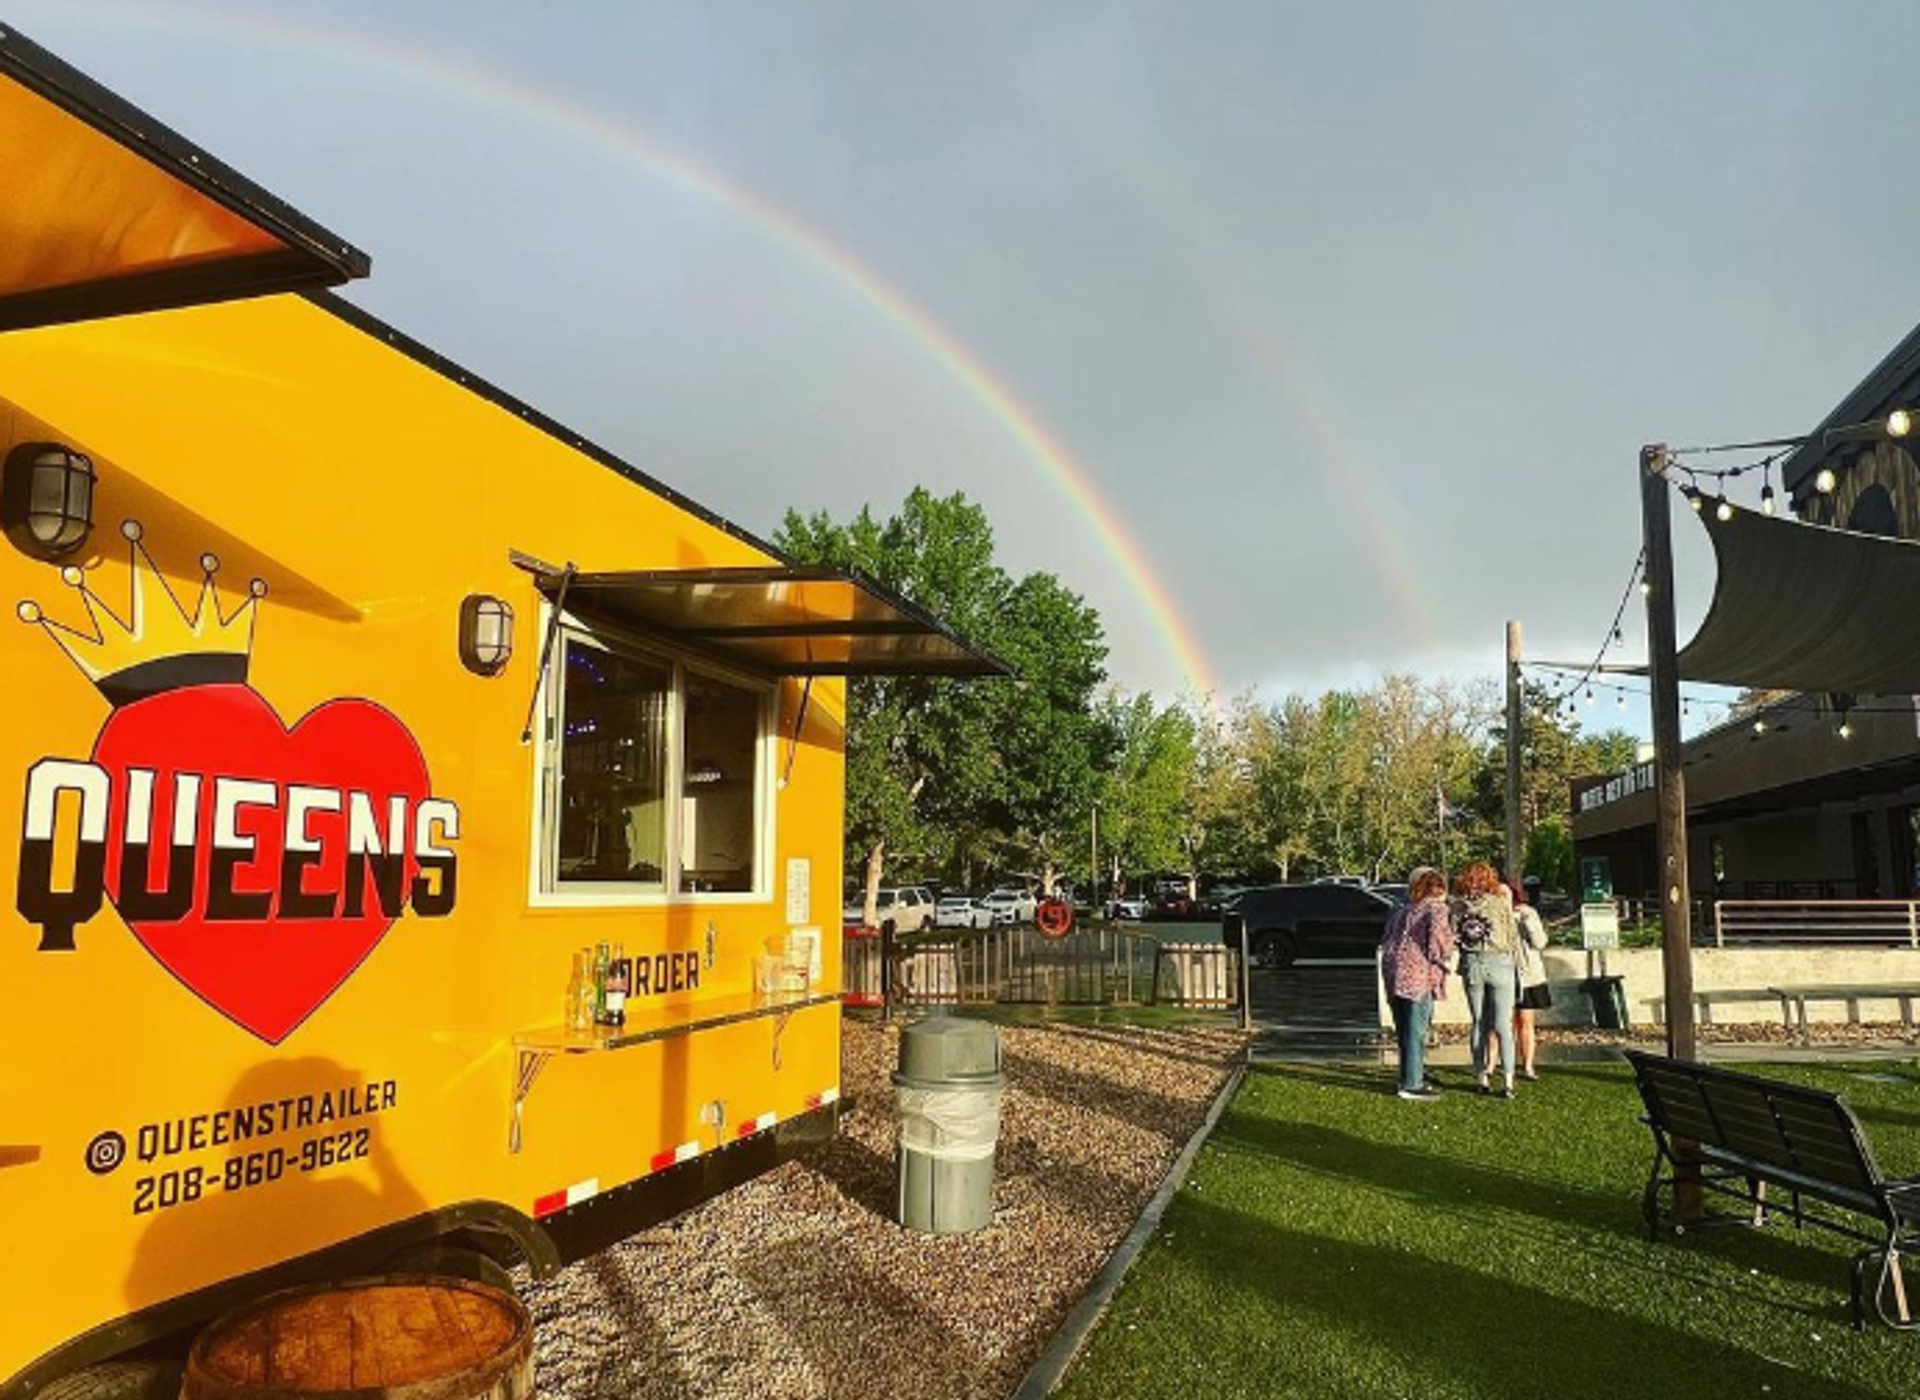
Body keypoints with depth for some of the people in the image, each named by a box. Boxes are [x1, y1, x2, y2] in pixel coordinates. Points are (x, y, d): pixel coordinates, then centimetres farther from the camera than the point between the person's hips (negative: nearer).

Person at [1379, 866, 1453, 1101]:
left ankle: (1409, 1078, 24)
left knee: (1404, 1031, 15)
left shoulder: (1401, 911, 20)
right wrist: (1439, 958, 0)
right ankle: (1412, 1084, -2)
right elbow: (1438, 935, -16)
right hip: (1418, 973, -7)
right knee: (1416, 1031, -3)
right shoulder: (1437, 908, -1)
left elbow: (1386, 942, 19)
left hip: (1393, 972, 7)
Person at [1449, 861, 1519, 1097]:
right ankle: (1507, 1081, -4)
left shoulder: (1456, 905, 1)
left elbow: (1452, 937, -1)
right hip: (1499, 962, -2)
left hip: (1471, 964, 2)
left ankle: (1481, 1078, 13)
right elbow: (1513, 937, 0)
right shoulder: (1500, 901, -3)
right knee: (1503, 1026, 1)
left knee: (1478, 1024, 11)